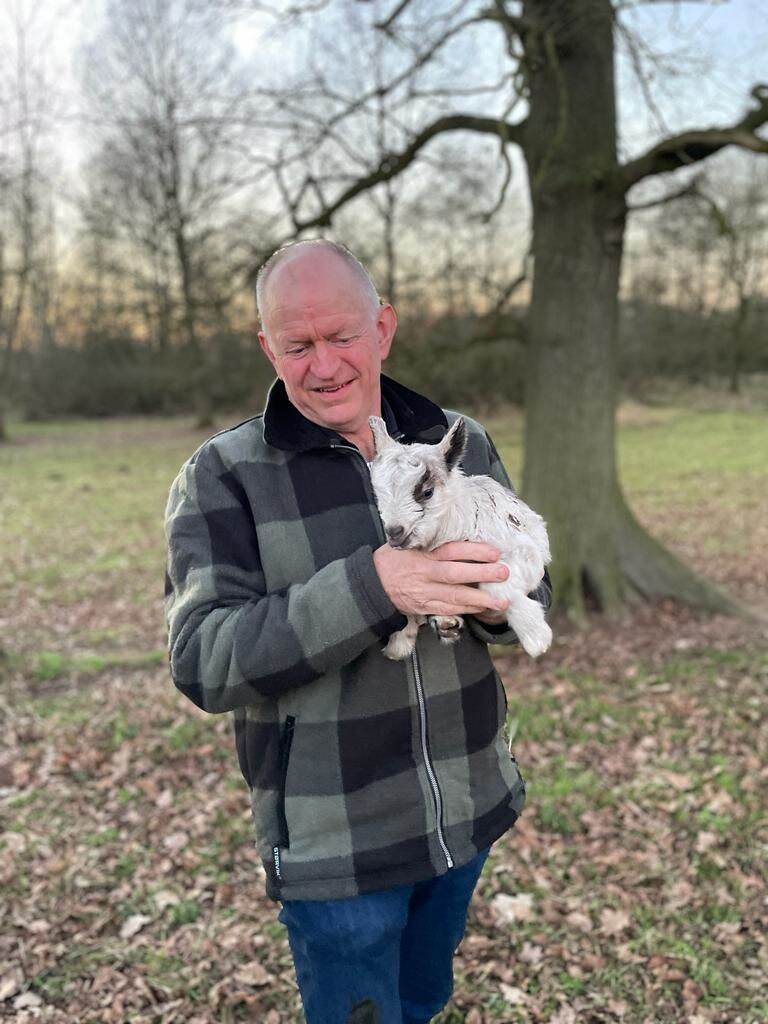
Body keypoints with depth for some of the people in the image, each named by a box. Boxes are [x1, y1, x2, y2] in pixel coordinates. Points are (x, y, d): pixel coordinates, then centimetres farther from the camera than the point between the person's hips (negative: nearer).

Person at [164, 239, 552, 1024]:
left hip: (468, 810, 5)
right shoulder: (222, 477, -13)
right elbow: (204, 663, -22)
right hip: (333, 843, -4)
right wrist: (370, 584, -35)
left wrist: (499, 603, -22)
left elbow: (533, 591, 3)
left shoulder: (462, 443, -1)